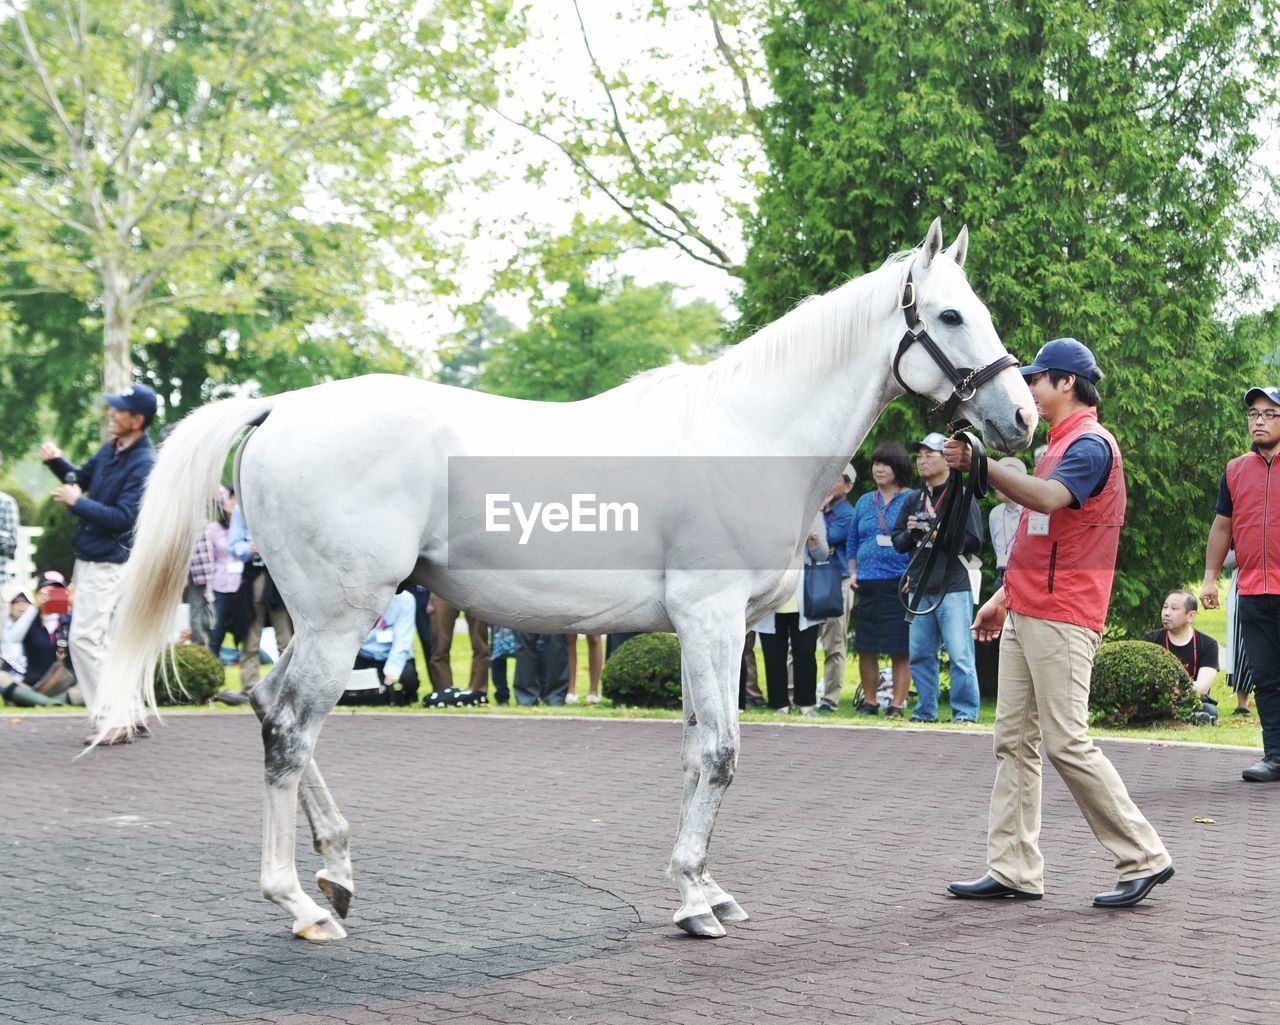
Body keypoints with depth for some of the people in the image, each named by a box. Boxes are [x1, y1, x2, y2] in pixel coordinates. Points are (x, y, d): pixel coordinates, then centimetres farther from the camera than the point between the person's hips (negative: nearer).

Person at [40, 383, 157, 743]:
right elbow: (81, 479, 21)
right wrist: (56, 460, 3)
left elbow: (123, 518, -24)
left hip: (107, 563, -10)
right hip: (89, 560, 10)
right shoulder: (111, 449, 8)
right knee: (95, 640, 14)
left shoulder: (144, 464, -18)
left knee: (84, 639, -12)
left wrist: (77, 502, -19)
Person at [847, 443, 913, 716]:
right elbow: (853, 541, 22)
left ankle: (897, 704, 3)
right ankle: (869, 701, 16)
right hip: (867, 585, 4)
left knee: (900, 649, -3)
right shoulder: (864, 502, 16)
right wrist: (853, 573, 10)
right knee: (866, 648, 5)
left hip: (900, 583, -4)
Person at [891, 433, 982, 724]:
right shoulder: (913, 500, 16)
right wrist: (910, 533, -3)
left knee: (960, 655, -6)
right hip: (919, 589, 6)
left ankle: (965, 712, 1)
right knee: (920, 654, 8)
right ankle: (926, 711, 16)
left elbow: (973, 542, -7)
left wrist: (938, 536, -14)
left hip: (953, 588, -6)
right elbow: (897, 542, 18)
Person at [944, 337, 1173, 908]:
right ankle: (1013, 871, 10)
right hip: (1024, 615, 10)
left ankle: (1144, 859, -2)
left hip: (1062, 620, -10)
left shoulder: (1091, 444, -11)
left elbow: (1047, 498, -31)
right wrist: (1003, 597, 24)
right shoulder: (1058, 445, 21)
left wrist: (981, 464, -34)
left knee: (1067, 744, -11)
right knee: (1013, 742, 7)